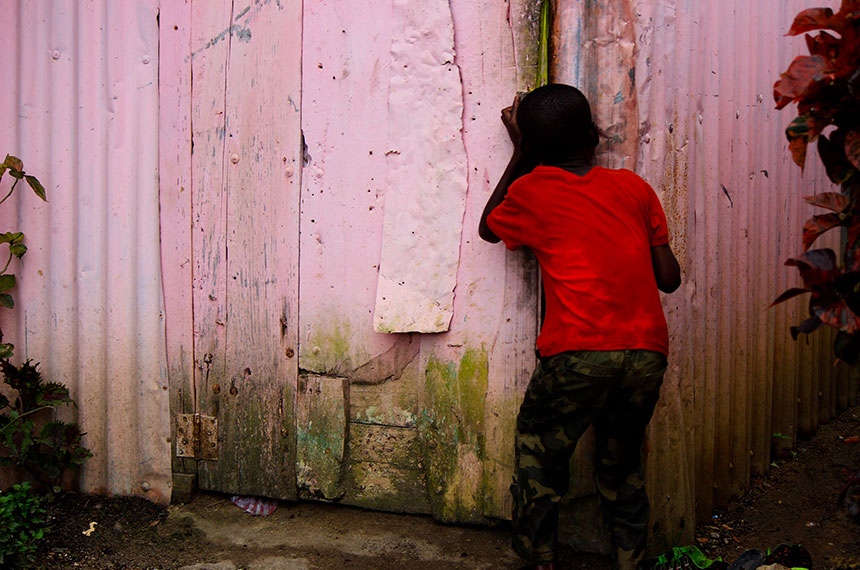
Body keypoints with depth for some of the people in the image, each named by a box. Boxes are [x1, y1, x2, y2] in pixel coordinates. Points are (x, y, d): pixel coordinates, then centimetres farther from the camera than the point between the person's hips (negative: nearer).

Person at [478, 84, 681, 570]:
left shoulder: (530, 190, 7)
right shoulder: (634, 187, 14)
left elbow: (488, 229, 28)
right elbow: (669, 277, 14)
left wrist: (520, 155, 29)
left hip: (578, 352, -3)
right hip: (647, 352, 4)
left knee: (539, 462, 15)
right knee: (622, 466, 20)